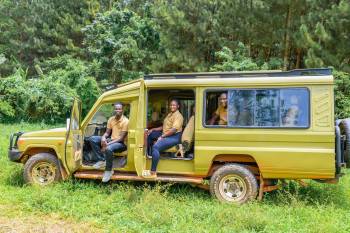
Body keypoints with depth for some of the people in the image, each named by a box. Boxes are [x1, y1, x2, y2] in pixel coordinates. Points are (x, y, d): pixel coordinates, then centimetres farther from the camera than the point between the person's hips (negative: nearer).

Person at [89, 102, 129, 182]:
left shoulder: (125, 121, -14)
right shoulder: (111, 119, 6)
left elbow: (121, 138, -19)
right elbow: (107, 132, 9)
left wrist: (107, 144, -25)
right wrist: (103, 138, -16)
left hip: (121, 143, -7)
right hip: (111, 140, 7)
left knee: (108, 149, -39)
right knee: (92, 139, -10)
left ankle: (109, 170, -16)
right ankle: (103, 160, -7)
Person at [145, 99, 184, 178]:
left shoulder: (178, 116, -12)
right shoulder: (170, 114, 18)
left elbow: (174, 129, -24)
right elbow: (164, 127, 23)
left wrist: (162, 136, -23)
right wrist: (153, 129, 11)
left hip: (174, 137, -11)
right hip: (165, 134, 11)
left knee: (156, 147, -31)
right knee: (150, 134, 15)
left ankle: (153, 172, -30)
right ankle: (149, 154, 21)